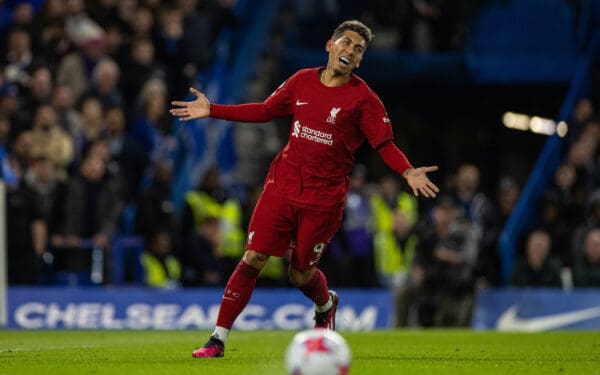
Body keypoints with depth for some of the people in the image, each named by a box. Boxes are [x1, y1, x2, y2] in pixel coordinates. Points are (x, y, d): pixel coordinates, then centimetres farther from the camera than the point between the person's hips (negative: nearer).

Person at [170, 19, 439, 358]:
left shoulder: (363, 98, -6)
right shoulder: (303, 81, 4)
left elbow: (385, 144, -7)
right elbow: (266, 111, 16)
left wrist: (408, 172, -26)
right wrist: (212, 110, 13)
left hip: (324, 199, -3)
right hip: (282, 187, 3)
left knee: (301, 274, 6)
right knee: (253, 258, -7)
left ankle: (326, 305, 43)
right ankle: (219, 339, -2)